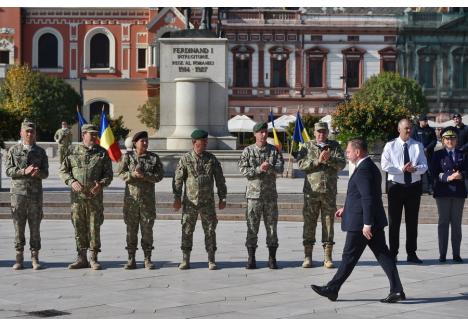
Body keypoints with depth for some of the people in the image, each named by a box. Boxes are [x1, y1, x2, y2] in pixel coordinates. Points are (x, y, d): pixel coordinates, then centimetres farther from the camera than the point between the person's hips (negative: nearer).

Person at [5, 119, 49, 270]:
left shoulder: (40, 151, 8)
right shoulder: (13, 150, 5)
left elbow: (45, 173, 5)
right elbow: (8, 170, -2)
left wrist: (38, 173, -18)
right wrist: (24, 171, -17)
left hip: (35, 194, 1)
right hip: (18, 192, -1)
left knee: (35, 227, 2)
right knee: (18, 226, 1)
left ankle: (35, 258, 8)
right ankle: (19, 258, 8)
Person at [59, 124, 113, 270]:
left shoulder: (102, 153, 6)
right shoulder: (73, 151, 6)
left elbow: (108, 174, 5)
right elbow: (63, 170, 7)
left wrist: (101, 184, -14)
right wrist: (72, 182, -10)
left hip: (95, 196, -1)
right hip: (77, 196, 1)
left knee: (94, 227, 0)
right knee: (79, 227, 5)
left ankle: (94, 259, 8)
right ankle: (81, 258, 14)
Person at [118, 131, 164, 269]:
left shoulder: (154, 158, 4)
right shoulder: (128, 156, 4)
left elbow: (160, 175, -3)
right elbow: (121, 173, -1)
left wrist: (145, 175, -16)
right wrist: (132, 174, -19)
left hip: (148, 199, 0)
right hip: (131, 197, 0)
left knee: (147, 229, 2)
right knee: (131, 229, 3)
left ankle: (148, 259, 9)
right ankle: (131, 259, 9)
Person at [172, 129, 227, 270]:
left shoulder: (212, 159, 4)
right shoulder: (185, 159, -2)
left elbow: (220, 180, 7)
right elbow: (178, 179, 0)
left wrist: (222, 198, 5)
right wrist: (177, 198, -5)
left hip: (208, 202, 1)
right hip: (190, 202, -1)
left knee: (210, 230, 2)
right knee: (187, 231, 2)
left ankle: (211, 260, 9)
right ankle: (185, 260, 11)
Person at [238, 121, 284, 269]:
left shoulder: (274, 150, 6)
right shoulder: (248, 151, 3)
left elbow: (280, 168, -7)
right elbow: (243, 170, -7)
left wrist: (270, 167, -26)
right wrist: (259, 169, -19)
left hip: (270, 194, 1)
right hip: (253, 193, -1)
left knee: (271, 226, 3)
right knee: (252, 227, 0)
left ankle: (272, 258, 10)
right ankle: (251, 259, 6)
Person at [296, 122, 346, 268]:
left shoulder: (335, 146, 9)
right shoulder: (308, 146, 7)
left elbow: (342, 164, -2)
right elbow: (301, 163, -6)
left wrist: (330, 159, -20)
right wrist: (317, 161, -17)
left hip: (329, 191, 1)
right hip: (311, 190, -1)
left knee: (328, 223, 2)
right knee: (309, 223, 1)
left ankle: (328, 257, 8)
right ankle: (307, 256, 8)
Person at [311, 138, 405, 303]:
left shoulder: (363, 169, -17)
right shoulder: (370, 167, 15)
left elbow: (368, 198, -23)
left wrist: (367, 224, -23)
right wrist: (347, 208, 26)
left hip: (360, 222, -10)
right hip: (374, 221, 10)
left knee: (349, 257, 1)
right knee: (382, 254, 7)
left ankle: (332, 289, 11)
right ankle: (396, 290, 4)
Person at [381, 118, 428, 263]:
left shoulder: (418, 146, 6)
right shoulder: (390, 146, 0)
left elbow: (424, 166, -2)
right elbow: (385, 165, -11)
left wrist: (415, 168, -23)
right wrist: (401, 169, -21)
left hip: (414, 186, 2)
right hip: (396, 186, -2)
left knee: (412, 221, 7)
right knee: (394, 221, 1)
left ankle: (412, 254, 14)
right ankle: (393, 253, 9)